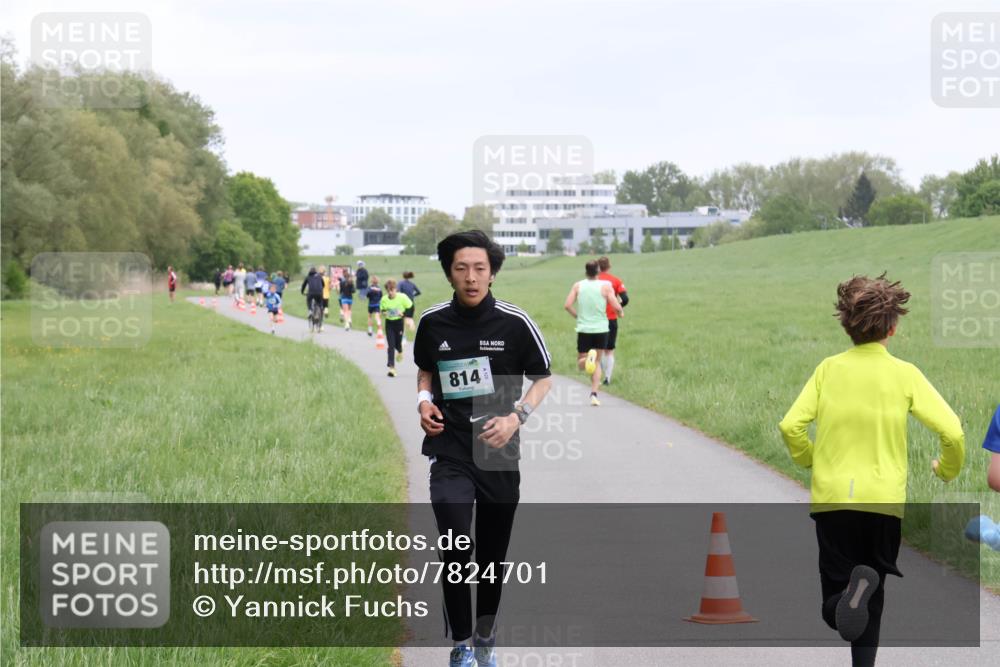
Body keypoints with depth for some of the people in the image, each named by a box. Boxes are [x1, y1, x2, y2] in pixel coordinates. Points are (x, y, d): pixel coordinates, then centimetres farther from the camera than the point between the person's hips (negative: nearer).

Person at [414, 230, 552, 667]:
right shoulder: (433, 322, -2)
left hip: (499, 452, 0)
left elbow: (543, 378, 3)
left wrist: (517, 416, -13)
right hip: (450, 453, 0)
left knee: (492, 556, 11)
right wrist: (424, 400, -3)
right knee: (456, 549, -16)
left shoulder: (514, 323, -8)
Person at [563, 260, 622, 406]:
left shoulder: (577, 286, 2)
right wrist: (620, 313, 14)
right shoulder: (606, 286, -4)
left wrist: (578, 316, 11)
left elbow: (567, 305, -7)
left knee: (581, 364, 11)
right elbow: (617, 307, -9)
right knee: (597, 362, 16)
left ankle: (588, 359, -26)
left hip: (584, 329, 0)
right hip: (601, 329, 0)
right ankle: (594, 394, 5)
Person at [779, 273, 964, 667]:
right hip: (884, 499, 0)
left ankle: (854, 588, -30)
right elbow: (952, 432, -9)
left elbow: (791, 426, -6)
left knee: (834, 606, 2)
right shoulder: (904, 374, -2)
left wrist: (810, 460, 14)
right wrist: (947, 470, 12)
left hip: (831, 497, 0)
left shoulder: (828, 369, 2)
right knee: (872, 601, 16)